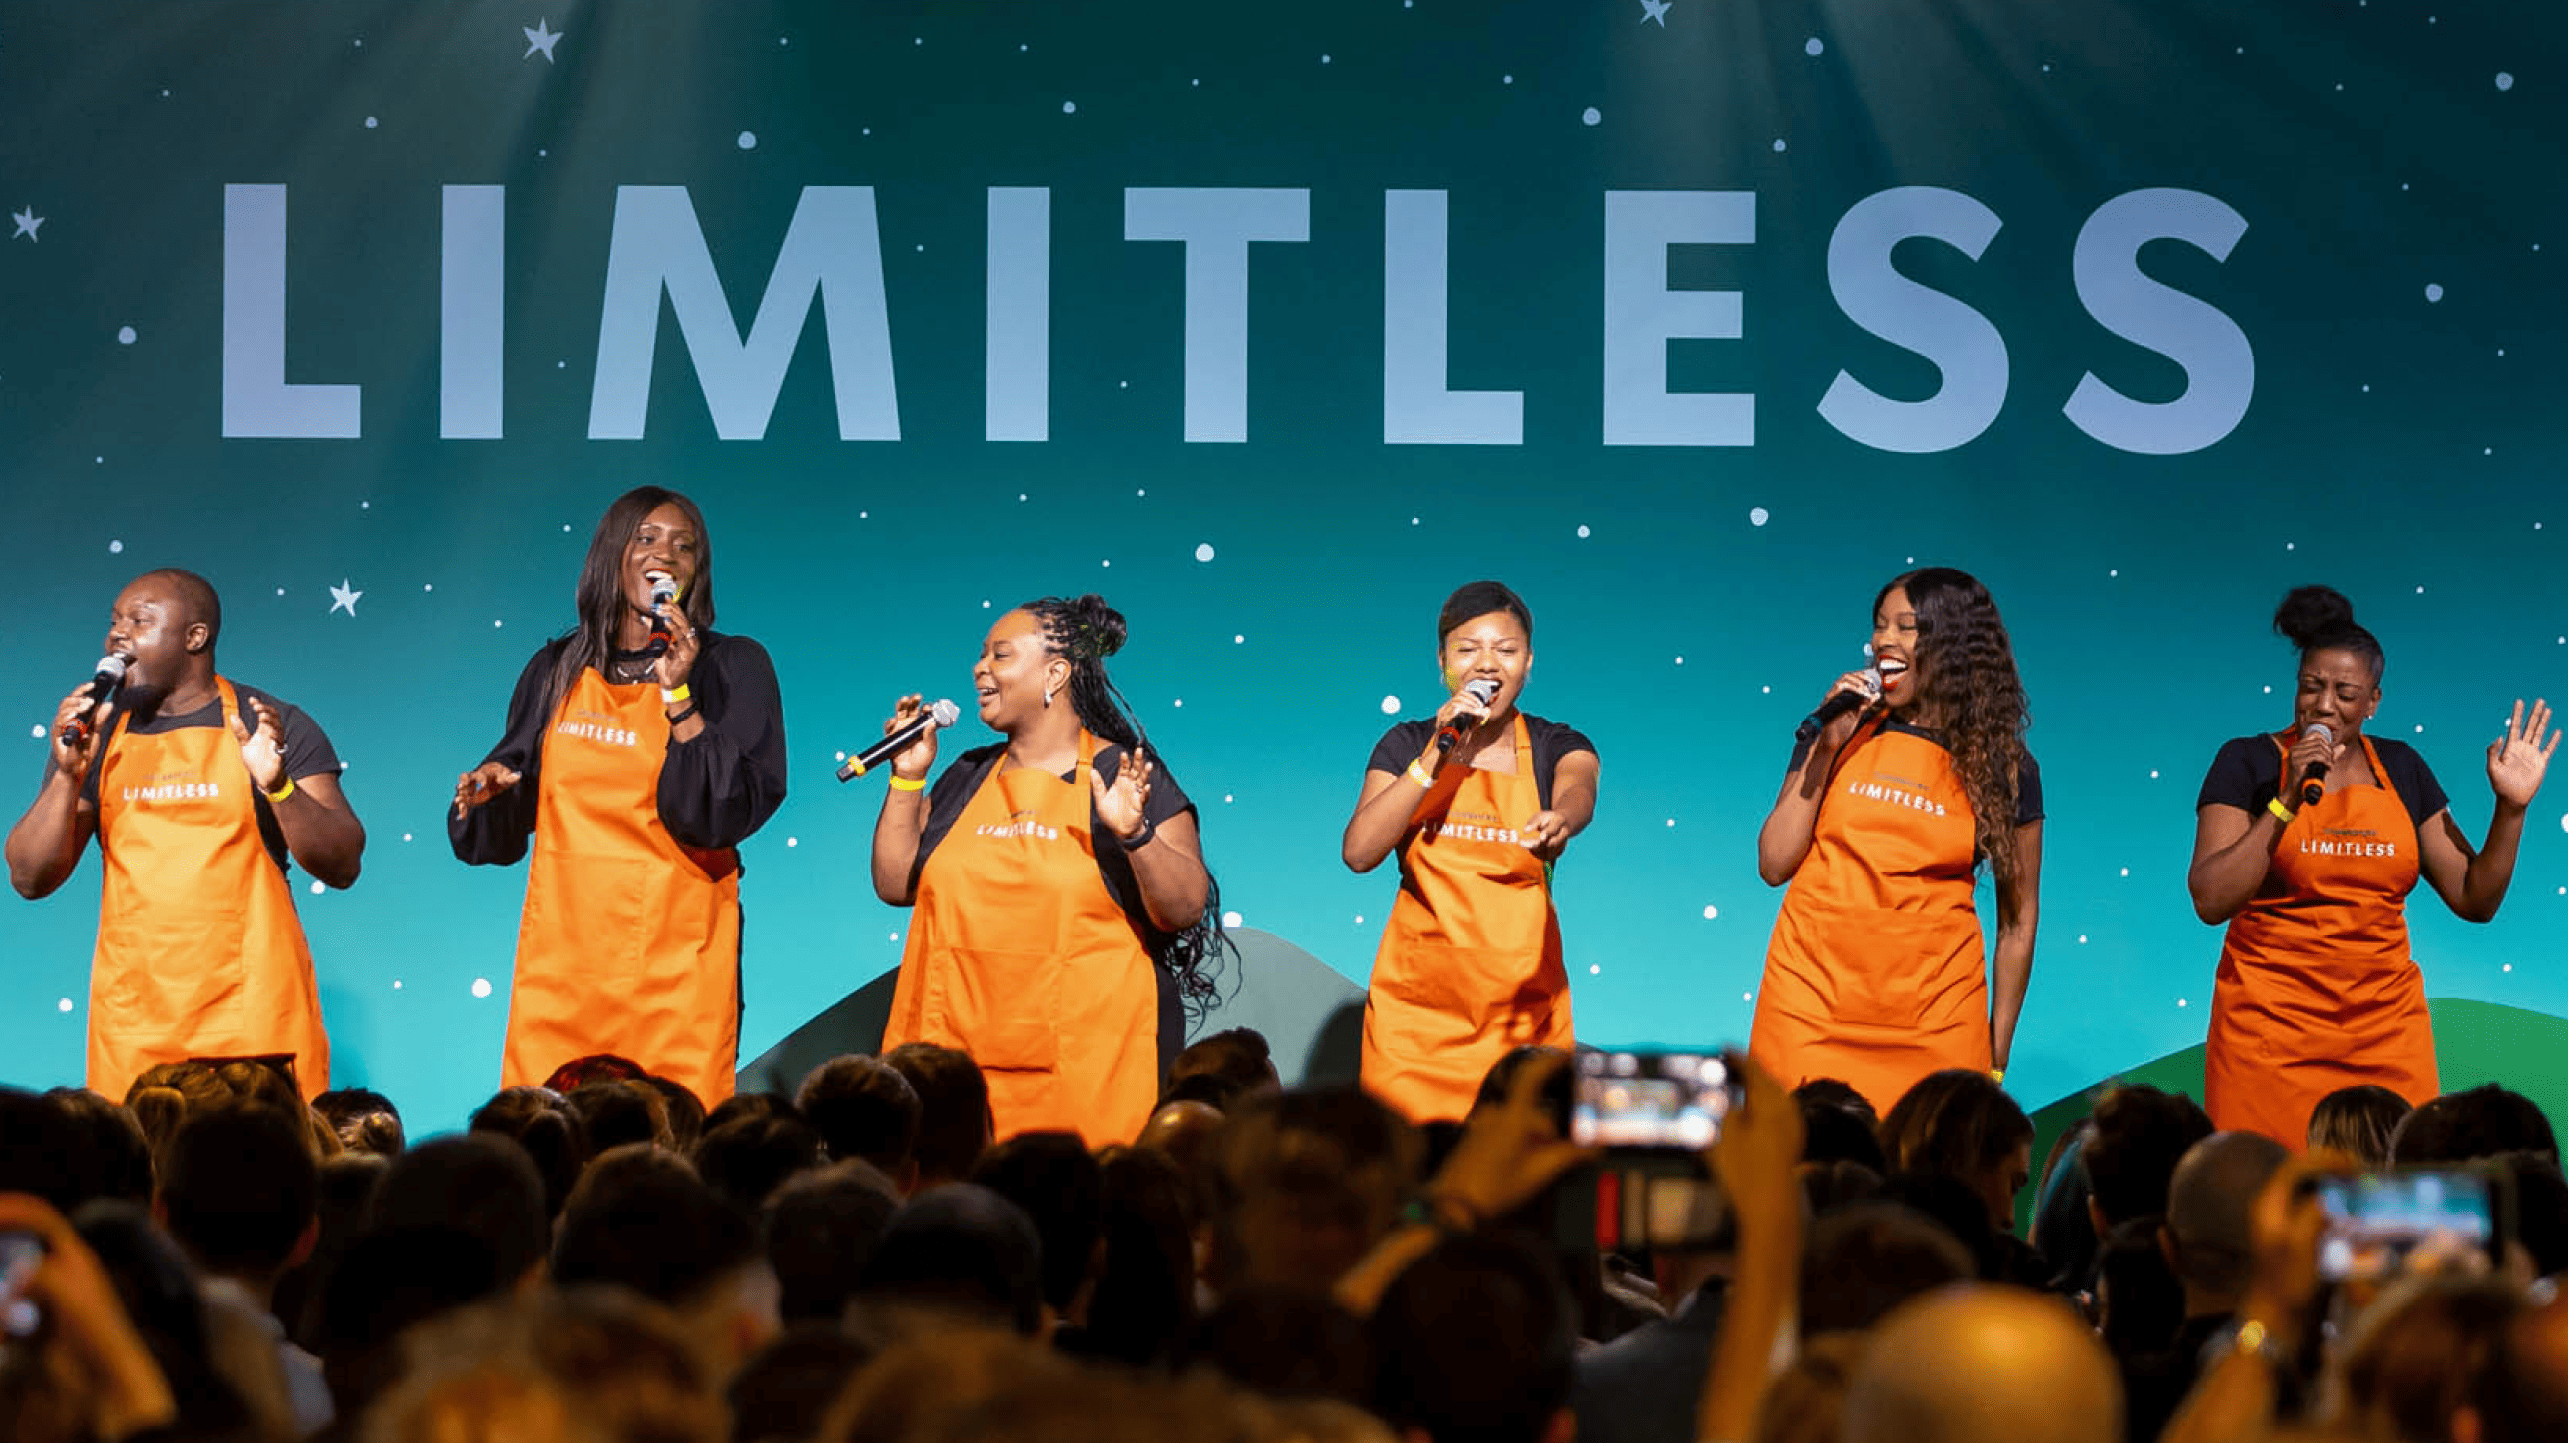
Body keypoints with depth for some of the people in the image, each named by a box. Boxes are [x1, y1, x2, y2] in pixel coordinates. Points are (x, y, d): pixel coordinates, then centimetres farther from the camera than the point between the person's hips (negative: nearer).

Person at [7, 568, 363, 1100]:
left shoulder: (276, 729, 2)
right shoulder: (90, 734, 11)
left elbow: (343, 867, -4)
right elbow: (29, 878, 6)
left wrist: (278, 785, -19)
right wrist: (68, 776, -9)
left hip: (253, 1011, -2)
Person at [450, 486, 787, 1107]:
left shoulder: (732, 666, 2)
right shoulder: (558, 667, 13)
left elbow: (730, 811, -10)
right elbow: (507, 822, 21)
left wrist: (678, 694, -15)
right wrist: (491, 788, -1)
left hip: (673, 960, -3)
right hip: (560, 956, 3)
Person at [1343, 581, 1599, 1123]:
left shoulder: (1556, 747, 6)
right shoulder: (1407, 745, 7)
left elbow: (1578, 793, -18)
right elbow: (1359, 852, -8)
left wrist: (1558, 820, -42)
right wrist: (1437, 756, -15)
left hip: (1522, 1009, 0)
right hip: (1417, 1007, 0)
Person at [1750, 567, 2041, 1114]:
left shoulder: (2004, 767, 4)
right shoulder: (1841, 733, 8)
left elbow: (2018, 919, 8)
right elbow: (1774, 864, 2)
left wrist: (1996, 1058, 6)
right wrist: (1826, 749, -4)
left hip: (1932, 1022, -1)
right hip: (1813, 1003, 1)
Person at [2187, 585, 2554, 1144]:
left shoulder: (2401, 769, 10)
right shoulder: (2248, 763, -1)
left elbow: (2474, 899, 11)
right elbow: (2211, 902, -12)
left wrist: (2511, 807, -1)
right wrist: (2287, 803, -17)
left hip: (2386, 1029, 3)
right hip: (2272, 1029, -3)